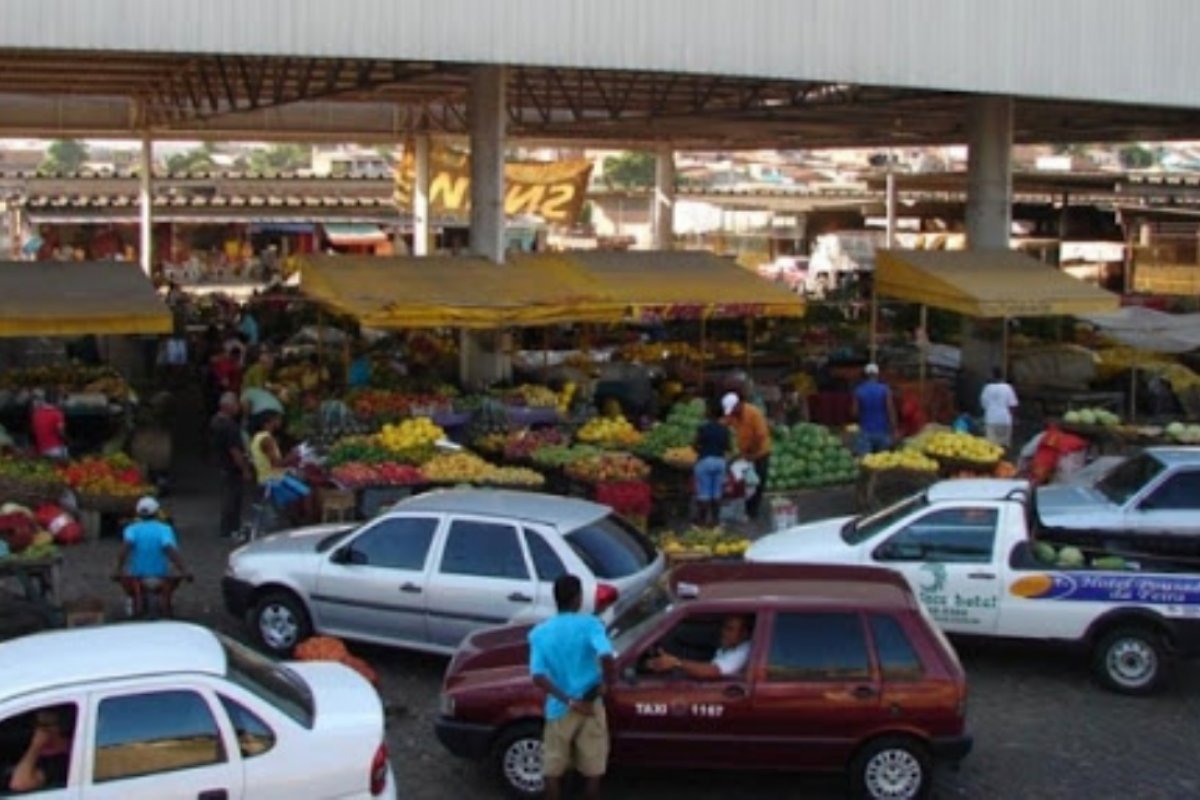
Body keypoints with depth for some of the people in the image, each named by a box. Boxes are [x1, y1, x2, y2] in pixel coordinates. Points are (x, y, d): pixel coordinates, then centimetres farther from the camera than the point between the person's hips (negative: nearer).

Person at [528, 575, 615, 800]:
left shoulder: (540, 633, -3)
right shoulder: (589, 625, -11)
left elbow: (538, 676, -15)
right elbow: (606, 656, -29)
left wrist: (568, 701, -14)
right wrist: (607, 683, -11)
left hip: (558, 709, 2)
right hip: (590, 706, -1)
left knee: (553, 771, 16)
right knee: (593, 769, 14)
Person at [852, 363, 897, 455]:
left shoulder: (859, 391, -2)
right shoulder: (884, 390, -4)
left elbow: (854, 413, -2)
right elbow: (890, 410, -9)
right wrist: (893, 429, -3)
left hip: (865, 432, 0)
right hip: (882, 432, 0)